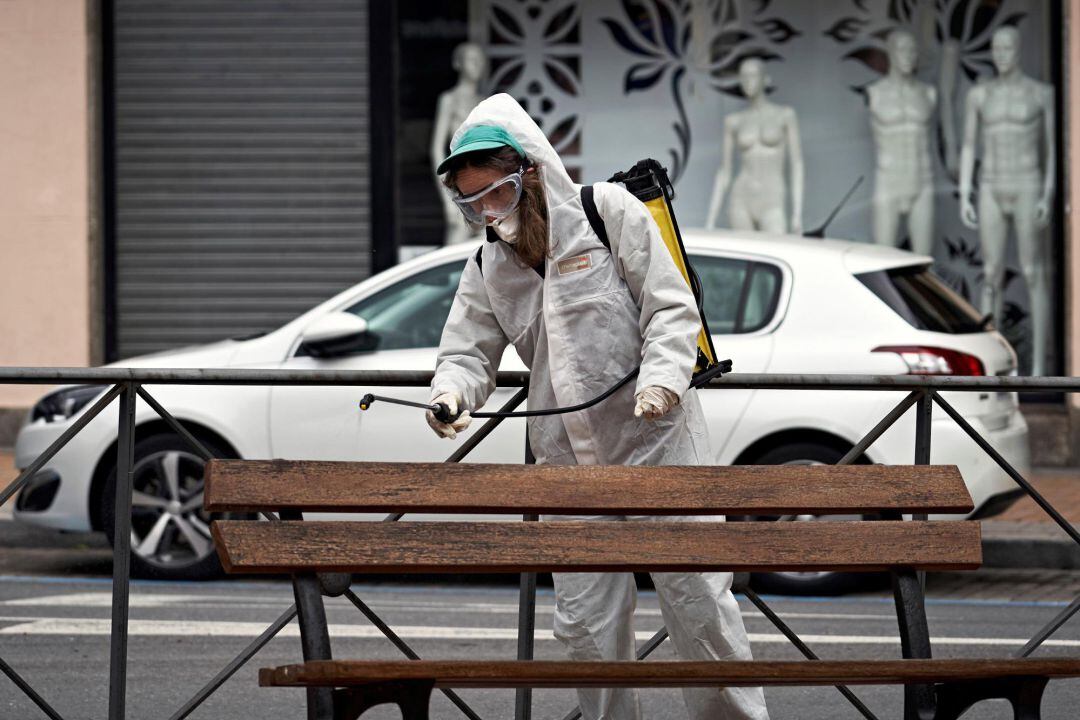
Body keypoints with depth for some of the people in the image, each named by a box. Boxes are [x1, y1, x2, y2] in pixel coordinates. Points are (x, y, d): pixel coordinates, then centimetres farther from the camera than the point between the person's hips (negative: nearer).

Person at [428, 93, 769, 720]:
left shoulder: (611, 211, -6)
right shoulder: (489, 268, 9)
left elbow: (672, 308, -8)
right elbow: (469, 349, 9)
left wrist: (663, 377, -24)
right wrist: (453, 390, -15)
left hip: (655, 440, -5)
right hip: (570, 464, 5)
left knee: (697, 596, -3)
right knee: (585, 621, 3)